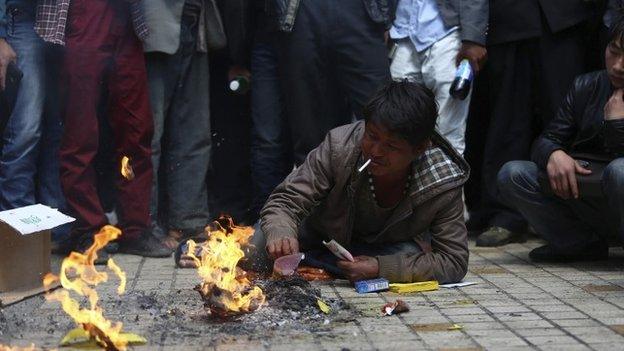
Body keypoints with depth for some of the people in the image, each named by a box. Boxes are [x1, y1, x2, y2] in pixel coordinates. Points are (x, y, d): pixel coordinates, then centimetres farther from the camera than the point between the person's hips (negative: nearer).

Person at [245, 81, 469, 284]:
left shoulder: (443, 183, -32)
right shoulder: (339, 146, -31)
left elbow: (454, 261, -29)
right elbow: (287, 200, -27)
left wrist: (380, 268, -40)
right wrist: (280, 234, -52)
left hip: (390, 247, 1)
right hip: (323, 232, -1)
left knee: (412, 256, -33)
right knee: (259, 256, -23)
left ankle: (308, 258, -12)